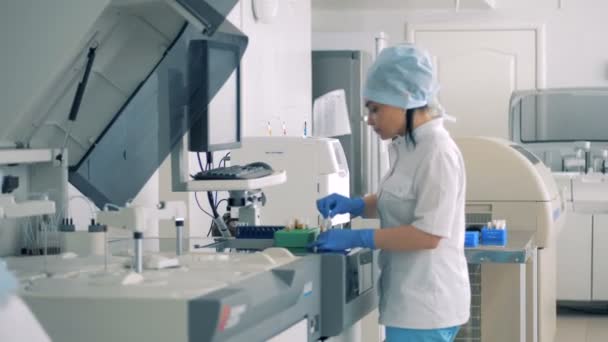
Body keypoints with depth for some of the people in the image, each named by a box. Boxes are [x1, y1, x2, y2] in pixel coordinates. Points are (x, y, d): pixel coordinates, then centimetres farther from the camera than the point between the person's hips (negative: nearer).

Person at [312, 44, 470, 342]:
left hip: (425, 304, -9)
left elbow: (429, 233, -23)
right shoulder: (408, 147, 9)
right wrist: (351, 205, 5)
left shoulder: (437, 151, -19)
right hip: (413, 300, 9)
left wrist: (356, 238, -20)